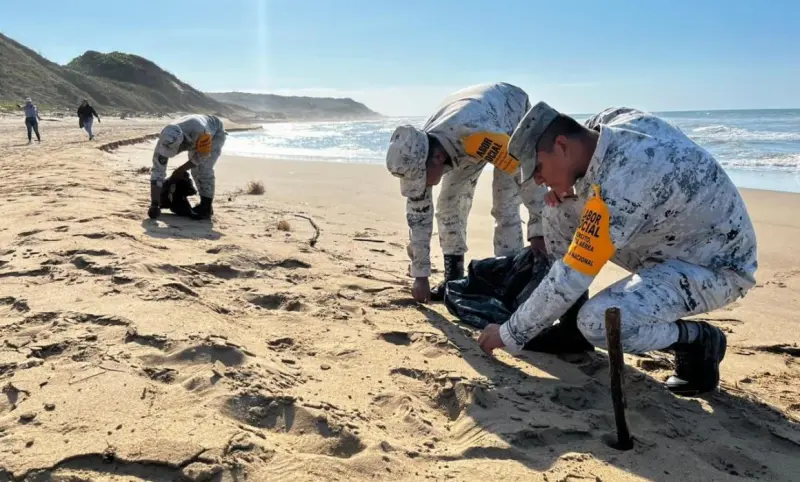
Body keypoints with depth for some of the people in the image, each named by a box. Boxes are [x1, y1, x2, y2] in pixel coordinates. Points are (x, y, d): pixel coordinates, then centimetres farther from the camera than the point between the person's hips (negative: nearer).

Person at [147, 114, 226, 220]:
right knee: (195, 168, 1)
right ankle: (203, 204, 17)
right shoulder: (165, 141, -32)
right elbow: (157, 173, -30)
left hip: (216, 133, -5)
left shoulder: (200, 132, -48)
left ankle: (207, 209, -11)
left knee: (204, 169, -17)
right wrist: (155, 205, -32)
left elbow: (204, 154, -25)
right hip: (197, 139, 5)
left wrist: (182, 169, -19)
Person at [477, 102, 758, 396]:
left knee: (597, 322, -31)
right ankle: (571, 326, 10)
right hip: (674, 241, 9)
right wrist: (571, 190, -6)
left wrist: (511, 333, -18)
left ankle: (698, 341, -2)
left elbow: (571, 278, -29)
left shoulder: (620, 186, -34)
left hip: (716, 266, -9)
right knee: (559, 212, 0)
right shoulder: (612, 121, -8)